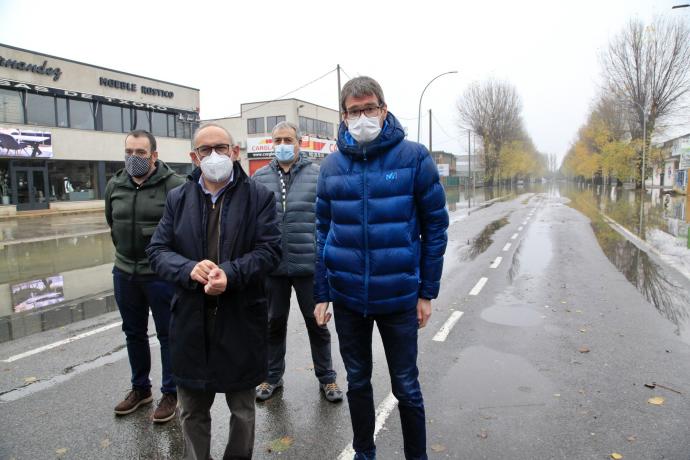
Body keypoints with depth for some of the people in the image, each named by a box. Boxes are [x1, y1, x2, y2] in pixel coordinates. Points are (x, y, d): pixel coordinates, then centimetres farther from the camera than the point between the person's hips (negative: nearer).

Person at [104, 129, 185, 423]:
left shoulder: (174, 185, -14)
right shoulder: (115, 185, 4)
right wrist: (123, 247, 15)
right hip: (124, 272, 6)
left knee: (168, 335, 7)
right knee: (133, 333, 19)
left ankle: (170, 393, 25)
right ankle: (140, 388, 38)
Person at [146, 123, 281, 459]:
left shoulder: (259, 196, -2)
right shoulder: (177, 199, 7)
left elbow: (269, 249, -10)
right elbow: (157, 250, 2)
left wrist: (230, 274, -25)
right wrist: (189, 269, -19)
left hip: (241, 319, -2)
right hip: (190, 321, 2)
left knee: (243, 409, 17)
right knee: (191, 410, 18)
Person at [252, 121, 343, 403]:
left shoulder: (317, 176, -1)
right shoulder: (260, 178, 5)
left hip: (309, 264, -2)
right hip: (272, 266, 2)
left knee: (317, 322, 11)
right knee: (274, 323, 16)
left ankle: (326, 377, 29)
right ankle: (273, 376, 35)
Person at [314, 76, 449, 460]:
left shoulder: (414, 157, -7)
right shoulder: (332, 165, 1)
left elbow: (435, 226, -4)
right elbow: (323, 231, 6)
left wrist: (427, 292, -4)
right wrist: (321, 294, 4)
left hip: (399, 296, -2)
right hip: (347, 297, 3)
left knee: (406, 387, 12)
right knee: (358, 382, 18)